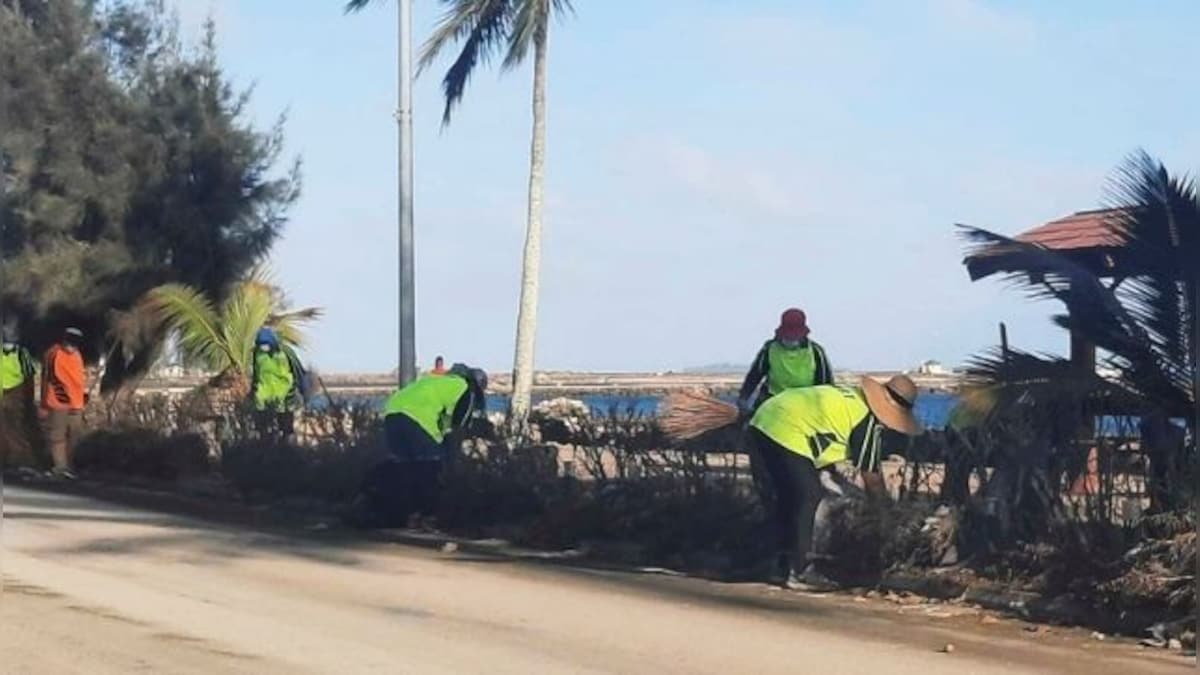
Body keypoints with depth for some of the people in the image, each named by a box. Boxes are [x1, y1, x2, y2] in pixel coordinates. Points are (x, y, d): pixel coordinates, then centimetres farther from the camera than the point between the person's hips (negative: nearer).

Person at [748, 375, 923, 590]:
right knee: (809, 499, -6)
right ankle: (799, 572, -4)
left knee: (788, 498, 19)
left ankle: (786, 565, 26)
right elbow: (872, 479, -3)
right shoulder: (868, 422, -9)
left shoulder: (851, 396, 16)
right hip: (786, 432, -10)